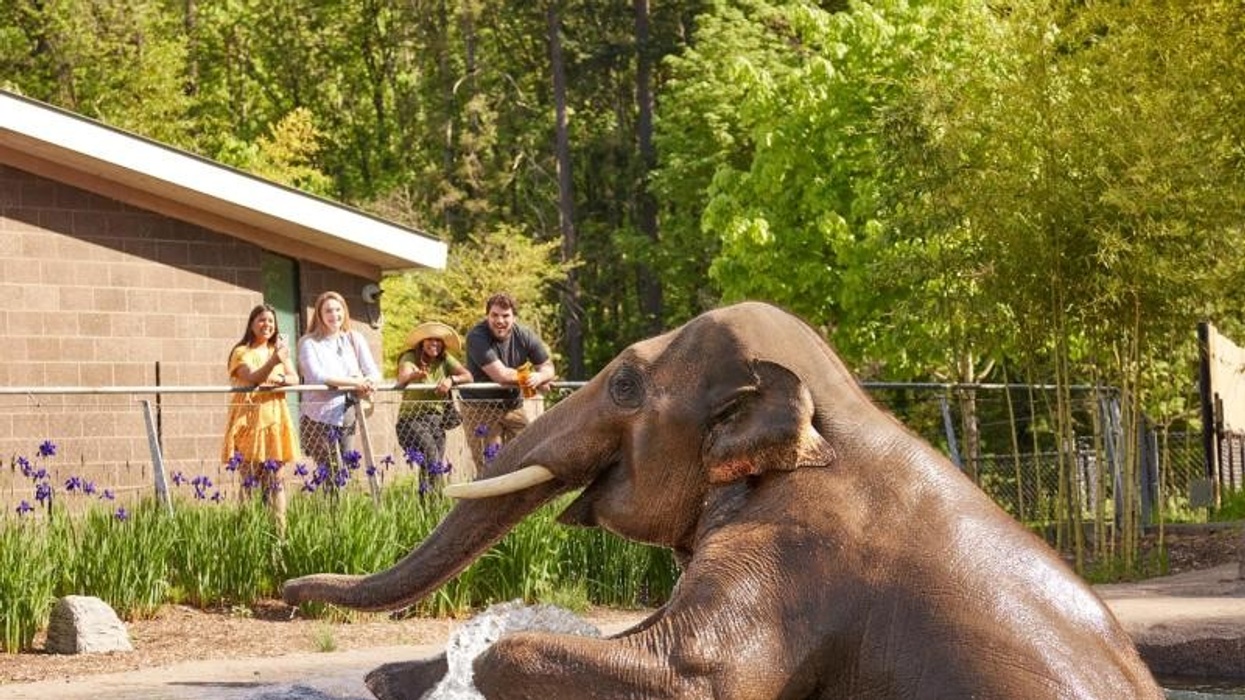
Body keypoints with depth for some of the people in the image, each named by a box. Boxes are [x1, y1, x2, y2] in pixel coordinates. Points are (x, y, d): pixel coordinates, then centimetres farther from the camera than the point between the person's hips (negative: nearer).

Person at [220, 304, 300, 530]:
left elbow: (295, 379, 7)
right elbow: (251, 378, -18)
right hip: (249, 420, -5)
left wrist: (279, 380, -15)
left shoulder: (279, 350, 18)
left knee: (274, 479, 4)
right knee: (249, 479, -7)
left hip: (274, 419, 5)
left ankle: (280, 529, 4)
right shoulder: (242, 352, 0)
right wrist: (273, 362, -35)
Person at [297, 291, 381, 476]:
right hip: (319, 417, -5)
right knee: (335, 476, -10)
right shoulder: (309, 342, -2)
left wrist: (367, 384, -19)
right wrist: (354, 382, -23)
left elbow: (373, 372, 6)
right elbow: (316, 376, -16)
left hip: (348, 417, 5)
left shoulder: (355, 339, 12)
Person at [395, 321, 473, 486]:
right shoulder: (410, 358, -7)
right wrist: (414, 375, -50)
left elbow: (468, 376, -4)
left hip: (435, 416, 4)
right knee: (429, 447, -26)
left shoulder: (445, 360, 6)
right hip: (410, 418, -4)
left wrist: (451, 379, -24)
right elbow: (402, 379, -27)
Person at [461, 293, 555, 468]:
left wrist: (539, 377, -22)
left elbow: (548, 368, 3)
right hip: (480, 406, -5)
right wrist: (529, 378, -12)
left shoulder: (525, 335, -4)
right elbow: (500, 375, -25)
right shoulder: (477, 336, -20)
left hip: (513, 406, 5)